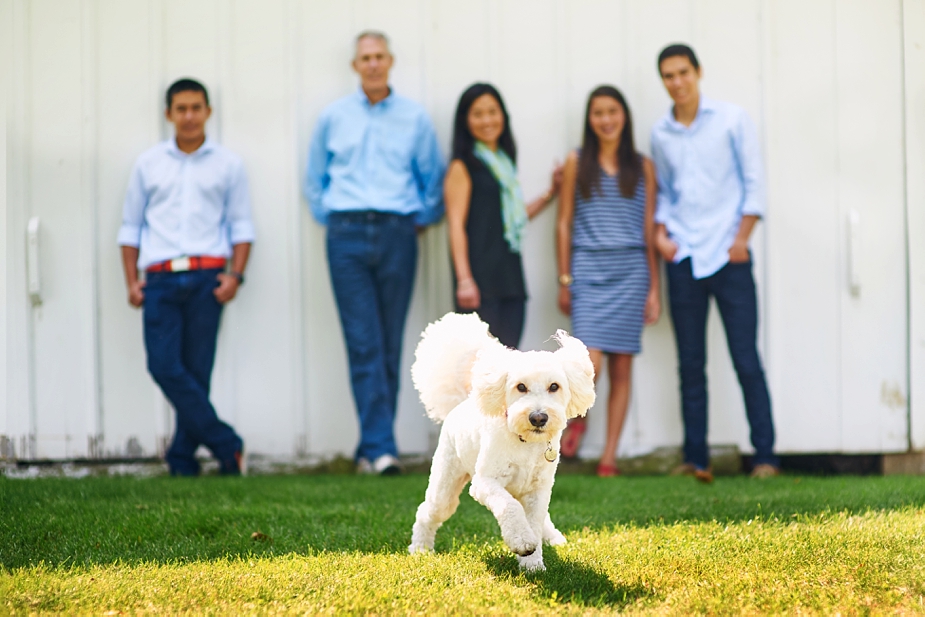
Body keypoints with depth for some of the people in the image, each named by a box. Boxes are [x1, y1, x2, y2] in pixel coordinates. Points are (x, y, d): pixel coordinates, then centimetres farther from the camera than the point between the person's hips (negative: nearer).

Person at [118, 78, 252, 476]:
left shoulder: (227, 165, 12)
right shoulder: (148, 164, 15)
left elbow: (241, 226, 10)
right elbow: (130, 226, 16)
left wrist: (235, 274, -4)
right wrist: (131, 280, 6)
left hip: (205, 277, -1)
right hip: (160, 278, 1)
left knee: (197, 370, -5)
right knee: (164, 365, -13)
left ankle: (183, 459, 3)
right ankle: (226, 445, -7)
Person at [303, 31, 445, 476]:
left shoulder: (414, 118, 8)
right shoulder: (333, 118, 10)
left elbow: (433, 179, 15)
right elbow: (315, 179, 19)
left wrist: (420, 220, 8)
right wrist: (331, 219, 11)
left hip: (396, 234, 0)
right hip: (347, 236, 0)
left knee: (389, 345, 0)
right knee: (364, 345, -9)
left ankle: (371, 449, 6)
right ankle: (381, 448, -14)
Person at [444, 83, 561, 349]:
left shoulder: (504, 164, 21)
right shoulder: (462, 167, -1)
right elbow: (456, 225, -9)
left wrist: (550, 193, 20)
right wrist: (464, 279, -17)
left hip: (510, 274, 7)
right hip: (480, 275, -7)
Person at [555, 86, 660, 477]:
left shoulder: (642, 167, 9)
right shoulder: (577, 163, 6)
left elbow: (649, 228, 9)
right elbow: (564, 223, 7)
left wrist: (654, 287, 6)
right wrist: (564, 280, 2)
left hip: (631, 272, 2)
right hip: (588, 269, -1)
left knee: (621, 370, 1)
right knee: (589, 366, -15)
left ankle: (609, 458, 7)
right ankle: (577, 419, 16)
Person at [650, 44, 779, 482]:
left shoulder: (731, 120, 1)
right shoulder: (660, 134, 11)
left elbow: (753, 181, 0)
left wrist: (742, 238, -8)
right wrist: (660, 231, 2)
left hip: (728, 256, -3)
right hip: (682, 258, 3)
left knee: (747, 360, -6)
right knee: (690, 364, 4)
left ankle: (765, 456, -2)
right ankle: (696, 459, 7)